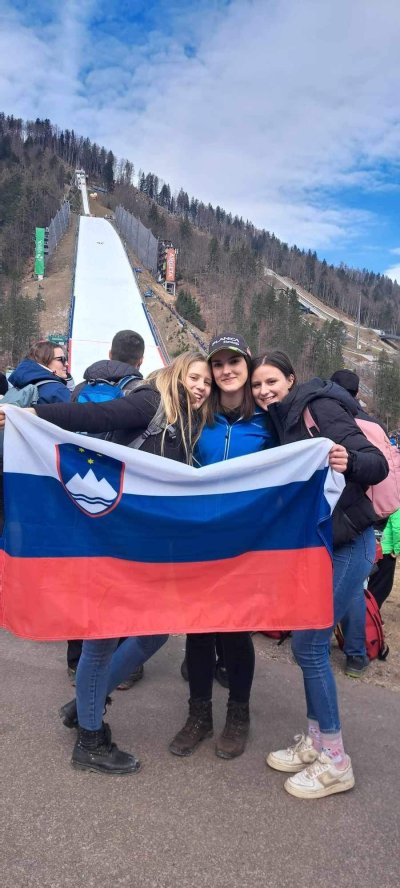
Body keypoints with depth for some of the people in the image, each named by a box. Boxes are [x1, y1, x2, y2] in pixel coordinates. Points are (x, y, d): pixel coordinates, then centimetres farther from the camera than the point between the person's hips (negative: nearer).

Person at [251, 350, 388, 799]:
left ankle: (335, 761, 13)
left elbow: (377, 464, -20)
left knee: (309, 644, -3)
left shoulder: (319, 407, -13)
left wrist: (348, 462, -39)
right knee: (309, 642, 13)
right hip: (317, 544, 8)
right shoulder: (280, 422, 11)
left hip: (347, 545, -8)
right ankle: (314, 741, 29)